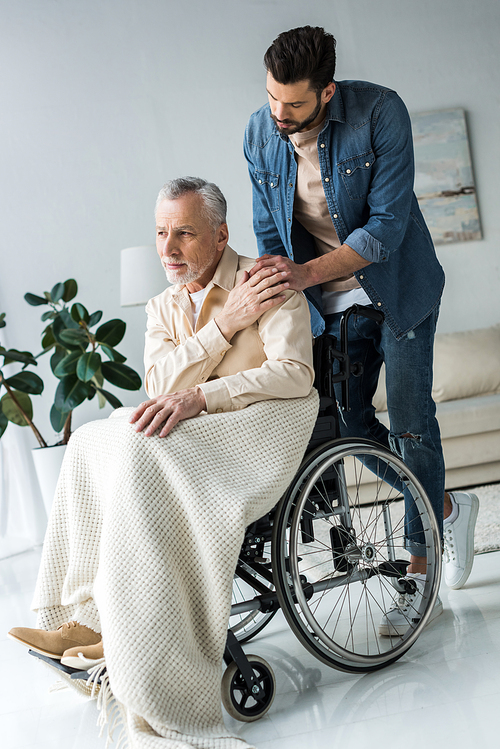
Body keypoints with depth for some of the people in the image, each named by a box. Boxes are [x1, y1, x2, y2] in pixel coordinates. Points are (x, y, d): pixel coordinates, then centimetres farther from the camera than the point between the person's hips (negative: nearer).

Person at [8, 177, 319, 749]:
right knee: (92, 442, -19)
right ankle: (89, 619, -20)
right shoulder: (163, 308, 15)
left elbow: (293, 374, -15)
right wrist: (223, 324, -14)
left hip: (268, 423, -6)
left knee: (141, 453, -31)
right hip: (197, 432, 7)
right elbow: (161, 384, -1)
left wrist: (198, 396, -26)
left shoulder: (267, 283, -3)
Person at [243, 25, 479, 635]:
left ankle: (419, 578, 1)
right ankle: (448, 508, 25)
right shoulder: (260, 135, -9)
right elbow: (269, 230, 2)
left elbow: (387, 224, -26)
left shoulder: (379, 111, -23)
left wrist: (307, 273, -37)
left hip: (398, 286, -4)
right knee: (348, 421, 2)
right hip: (336, 301, 5)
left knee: (410, 418, -7)